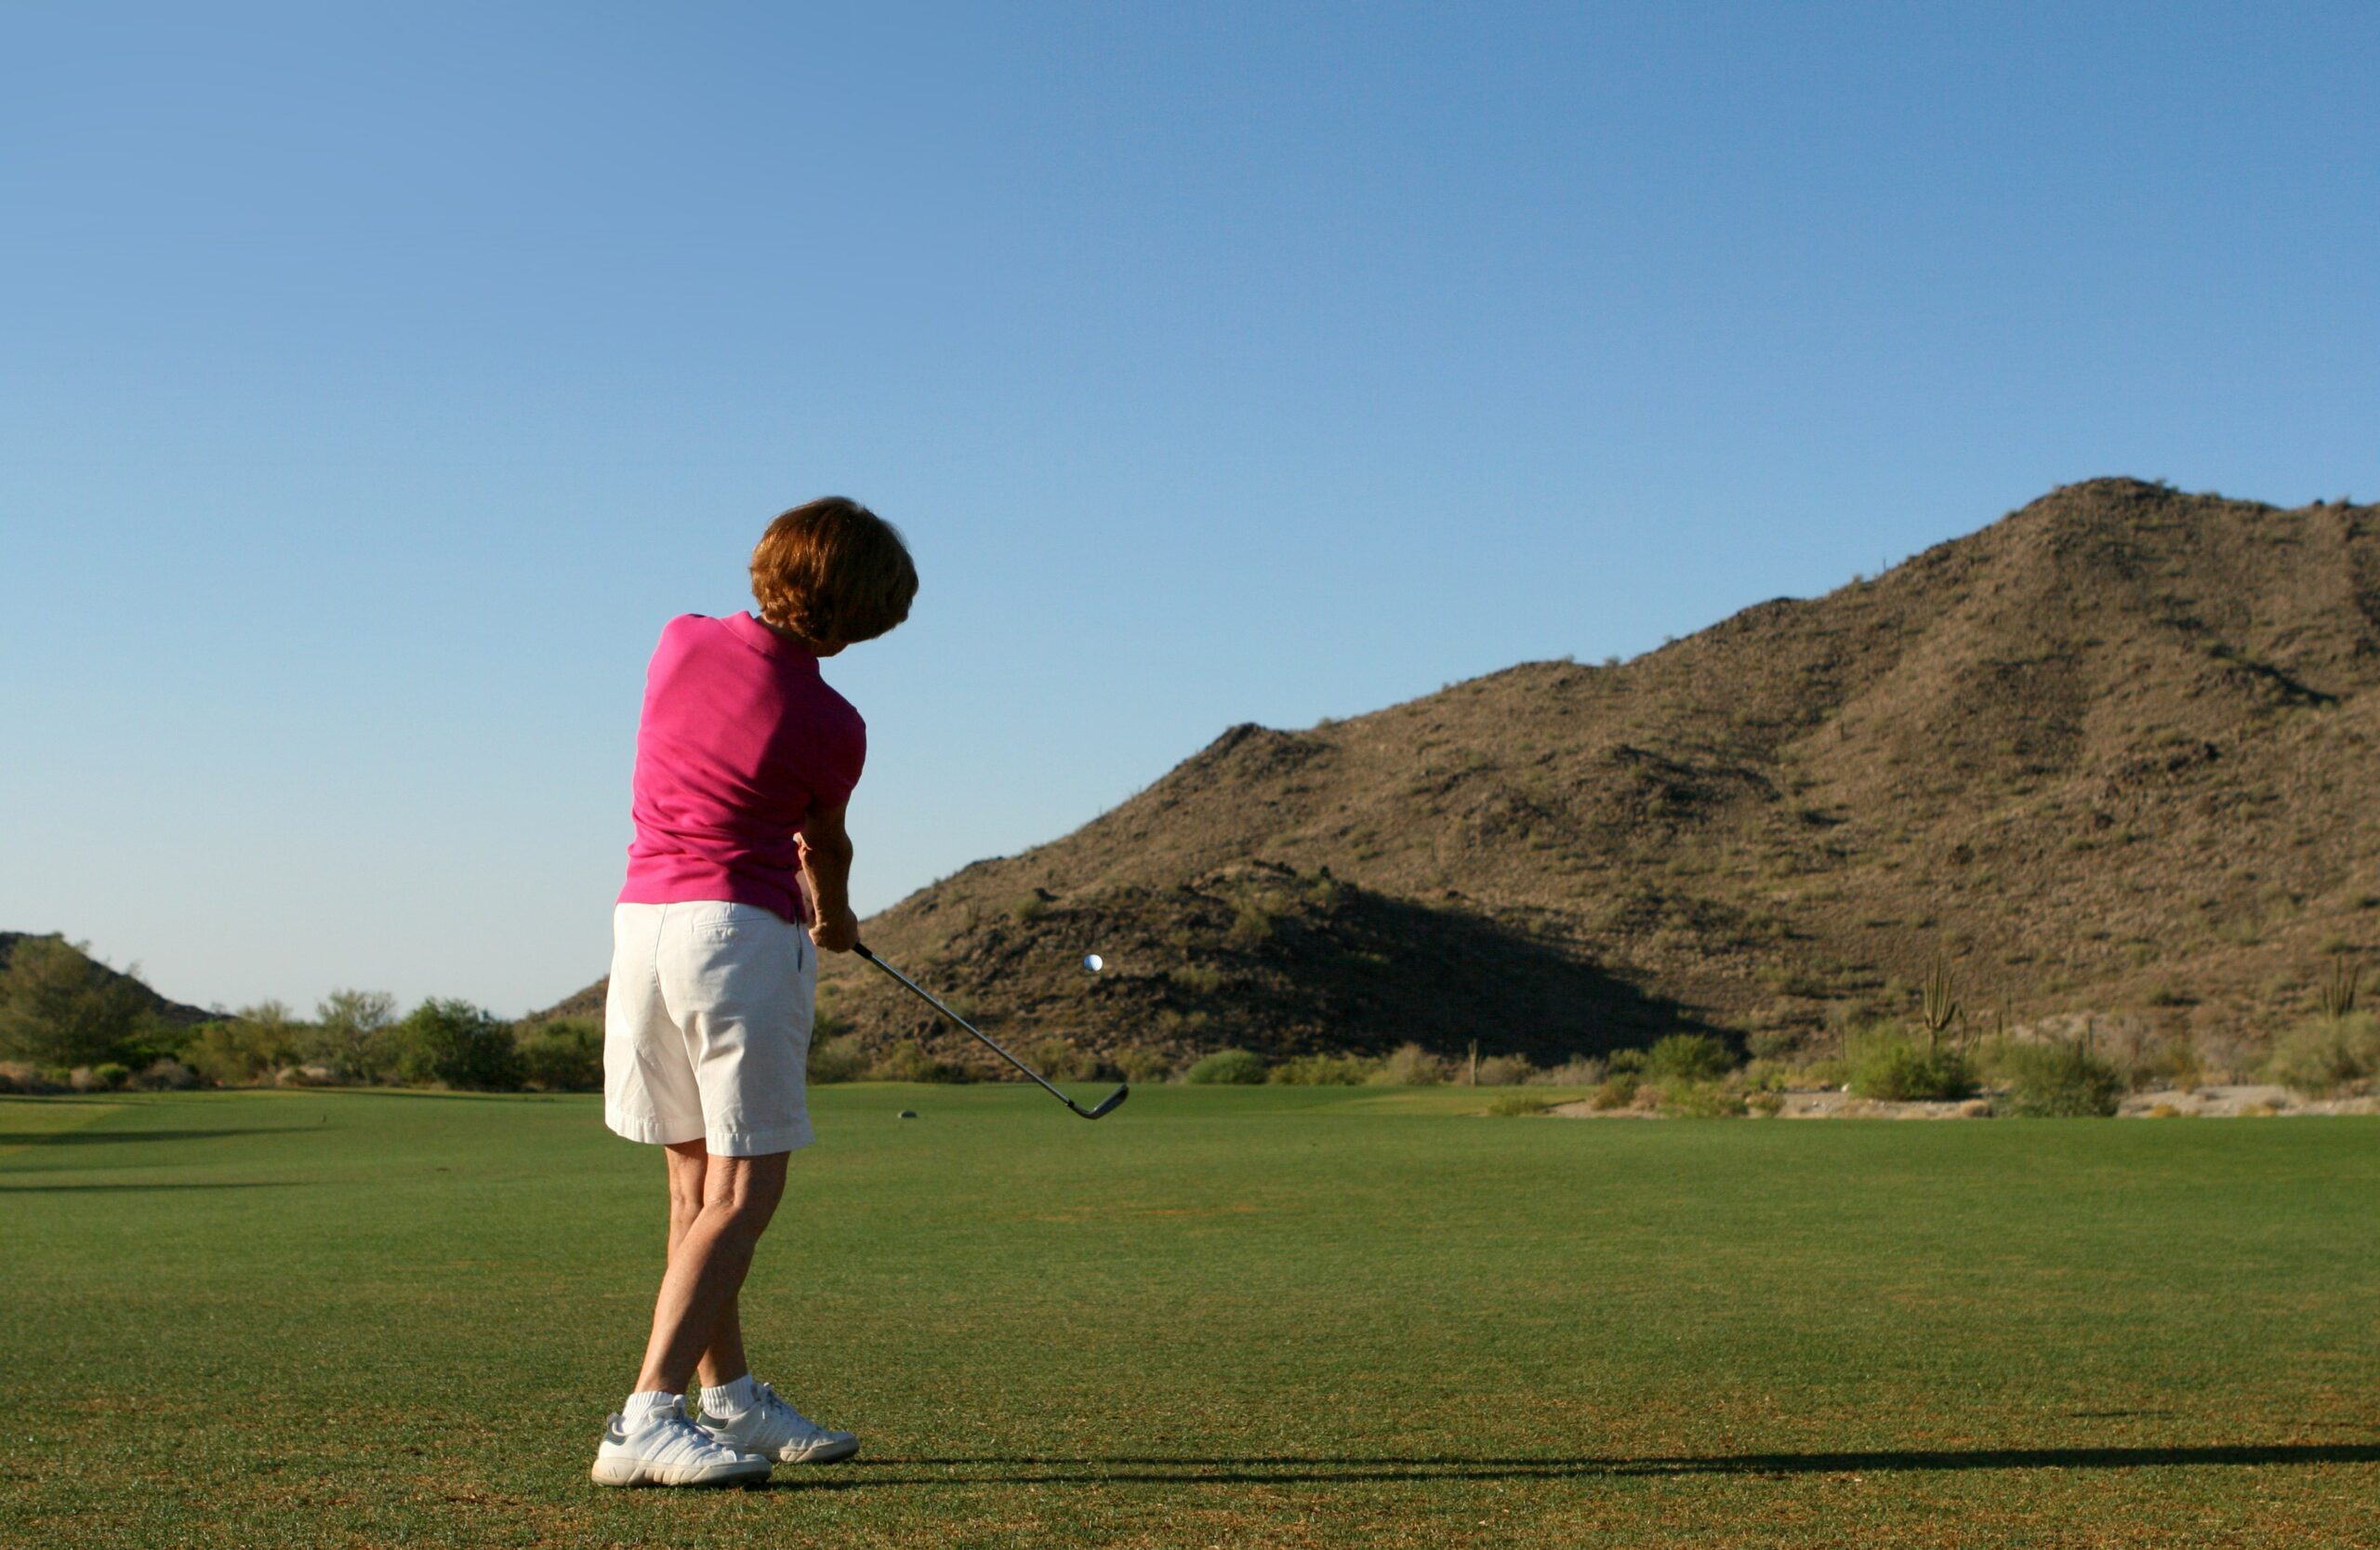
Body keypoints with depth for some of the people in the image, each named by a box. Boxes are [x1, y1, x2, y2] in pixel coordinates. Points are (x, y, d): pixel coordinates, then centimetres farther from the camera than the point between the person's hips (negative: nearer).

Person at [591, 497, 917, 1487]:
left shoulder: (680, 642, 4)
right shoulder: (831, 726, -11)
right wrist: (833, 915, 32)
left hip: (642, 917, 8)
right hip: (742, 932, -7)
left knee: (695, 1186, 14)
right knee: (742, 1194, -6)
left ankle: (730, 1403, 23)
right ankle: (644, 1423, -15)